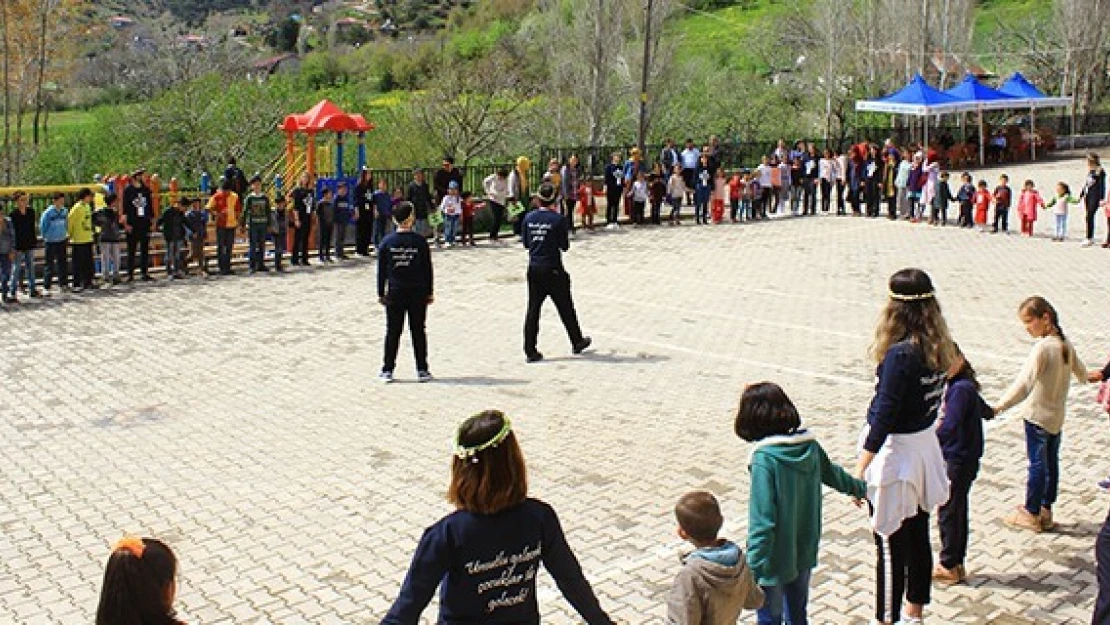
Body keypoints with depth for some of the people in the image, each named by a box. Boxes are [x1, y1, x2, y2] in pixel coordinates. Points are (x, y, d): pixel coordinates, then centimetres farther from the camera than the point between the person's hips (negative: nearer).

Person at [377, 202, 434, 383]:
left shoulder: (387, 242, -3)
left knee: (392, 332, 7)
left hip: (394, 293, 1)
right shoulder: (420, 241, -6)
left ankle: (387, 371, 9)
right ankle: (422, 370, 11)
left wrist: (381, 293, 9)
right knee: (418, 331, 7)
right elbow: (427, 268, -1)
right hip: (418, 293, -1)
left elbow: (382, 270, 1)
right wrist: (429, 292, 7)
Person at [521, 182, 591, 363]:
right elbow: (565, 246, -7)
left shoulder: (529, 218, 0)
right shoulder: (558, 219, -12)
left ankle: (530, 351, 3)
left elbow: (526, 243, 8)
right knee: (565, 308, 11)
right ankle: (577, 343, 26)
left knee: (533, 309, 6)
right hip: (552, 270, -4)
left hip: (534, 268, 4)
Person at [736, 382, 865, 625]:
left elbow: (762, 520, -26)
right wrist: (859, 488, 38)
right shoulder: (809, 445, -5)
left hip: (775, 559, -6)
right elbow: (833, 474, 16)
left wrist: (754, 568, -23)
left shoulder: (765, 459, -24)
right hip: (805, 552, 6)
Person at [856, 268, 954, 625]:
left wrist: (859, 470, -18)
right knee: (918, 536, 19)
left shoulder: (900, 353, -23)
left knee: (890, 543, 4)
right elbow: (934, 398, 8)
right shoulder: (939, 347, 0)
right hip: (925, 444, 8)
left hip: (894, 449, -8)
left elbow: (884, 415, -22)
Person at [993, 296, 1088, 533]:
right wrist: (1086, 377, 44)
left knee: (1037, 464, 2)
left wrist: (998, 406, -38)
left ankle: (1031, 513, 12)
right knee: (1051, 463, 15)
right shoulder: (1066, 343, 1)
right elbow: (1081, 373, 20)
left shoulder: (1042, 347, -23)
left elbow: (1024, 384, -33)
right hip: (1057, 415, 8)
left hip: (1038, 415, -7)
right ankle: (1046, 510, 25)